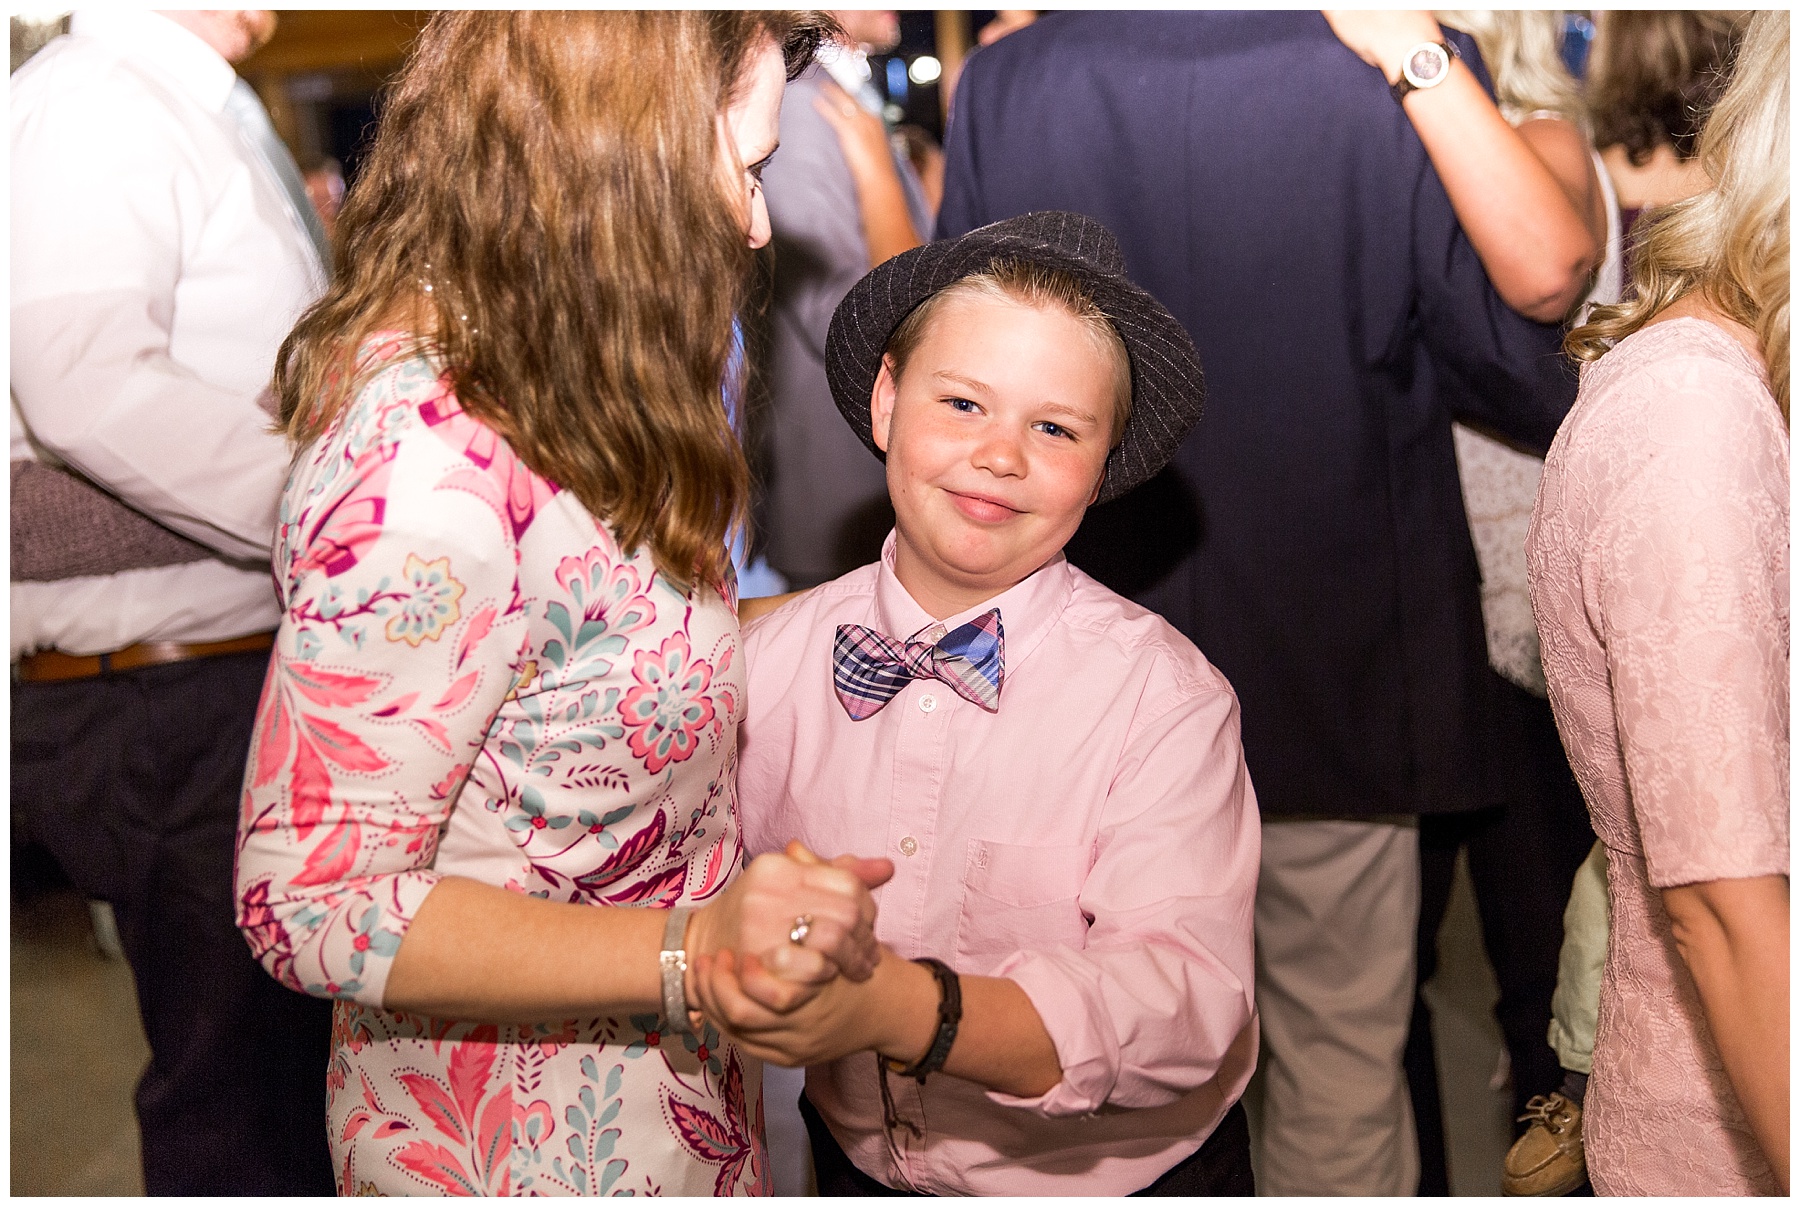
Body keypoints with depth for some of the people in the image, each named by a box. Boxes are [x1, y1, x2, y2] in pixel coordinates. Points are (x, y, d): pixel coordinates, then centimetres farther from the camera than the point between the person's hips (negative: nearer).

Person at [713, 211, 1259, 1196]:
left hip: (1125, 1178, -2)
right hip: (857, 1166, 3)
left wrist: (892, 1009, -43)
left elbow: (1186, 1004, -30)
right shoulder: (769, 656, -10)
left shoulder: (1164, 696, -20)